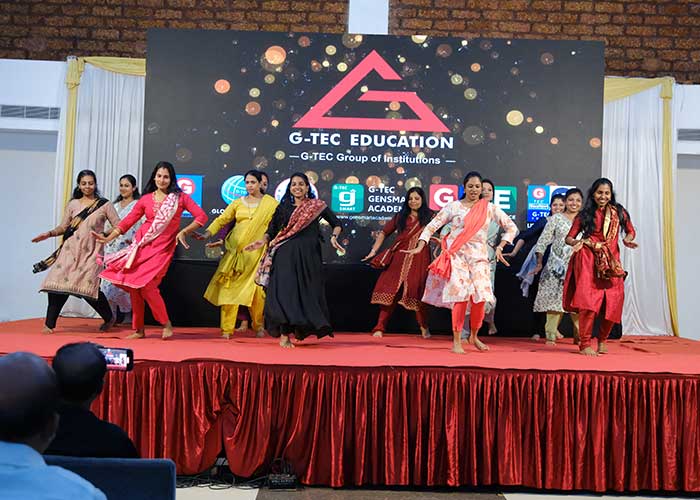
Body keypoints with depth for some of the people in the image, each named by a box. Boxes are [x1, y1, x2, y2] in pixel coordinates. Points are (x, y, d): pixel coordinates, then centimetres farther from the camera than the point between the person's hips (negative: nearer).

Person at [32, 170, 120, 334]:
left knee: (89, 287, -12)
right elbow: (63, 227, 13)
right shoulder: (73, 204, 13)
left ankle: (109, 318, 11)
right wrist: (49, 234, -2)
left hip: (91, 252, -3)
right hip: (71, 249, 3)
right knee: (59, 282, -10)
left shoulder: (104, 205, 5)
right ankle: (49, 323, 0)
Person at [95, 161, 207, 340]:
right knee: (133, 285, 0)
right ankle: (138, 330, 11)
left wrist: (183, 232, -10)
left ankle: (166, 324, 0)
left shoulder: (180, 197, 2)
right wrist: (108, 238, 2)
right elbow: (128, 221, 9)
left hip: (162, 247, -4)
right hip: (141, 245, 4)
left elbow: (201, 216, -3)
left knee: (145, 284, -17)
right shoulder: (145, 199, 10)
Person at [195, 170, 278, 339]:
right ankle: (227, 328, 2)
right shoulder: (238, 203, 12)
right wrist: (207, 233, -7)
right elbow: (221, 219, 6)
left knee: (256, 288, -8)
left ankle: (258, 326, 14)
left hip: (256, 252, -2)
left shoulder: (271, 204, 6)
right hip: (236, 249, 2)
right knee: (230, 287, -4)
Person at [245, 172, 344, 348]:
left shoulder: (317, 206, 8)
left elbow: (336, 223, 9)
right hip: (286, 256, 0)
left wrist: (333, 238, -9)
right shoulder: (283, 207, 11)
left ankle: (301, 330, 18)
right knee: (285, 291, -10)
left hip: (308, 256, 0)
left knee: (307, 292, 3)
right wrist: (263, 241, -8)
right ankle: (284, 335, -11)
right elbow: (272, 229, 10)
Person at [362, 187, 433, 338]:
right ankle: (380, 327, -3)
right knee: (390, 290, -5)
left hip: (419, 259, -2)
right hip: (398, 257, 2)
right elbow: (384, 233, 14)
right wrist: (373, 251, 7)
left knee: (417, 292, 0)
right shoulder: (400, 217, 15)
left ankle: (424, 327, 21)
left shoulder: (429, 216, 8)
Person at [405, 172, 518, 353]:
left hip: (479, 258, 2)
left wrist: (500, 247, 3)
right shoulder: (453, 207, 4)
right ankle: (456, 341, 2)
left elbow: (511, 227, 13)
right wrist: (420, 247, -8)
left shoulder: (489, 208, 9)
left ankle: (474, 337, 18)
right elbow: (432, 226, 2)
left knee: (480, 297, -7)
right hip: (457, 256, -2)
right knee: (461, 297, -10)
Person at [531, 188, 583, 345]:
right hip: (557, 265, -2)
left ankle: (579, 335, 9)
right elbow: (543, 241, 3)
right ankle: (551, 335, 2)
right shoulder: (556, 218, 4)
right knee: (555, 299, -3)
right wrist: (539, 263, -1)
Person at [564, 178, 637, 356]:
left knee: (613, 303, -1)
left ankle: (602, 340, 22)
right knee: (589, 301, -13)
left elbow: (631, 231, 21)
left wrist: (627, 239, -1)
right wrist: (577, 242, -15)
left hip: (611, 261, 2)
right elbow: (569, 238, 7)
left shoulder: (618, 212, 11)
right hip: (588, 261, -2)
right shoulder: (585, 215, 7)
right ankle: (585, 345, -5)